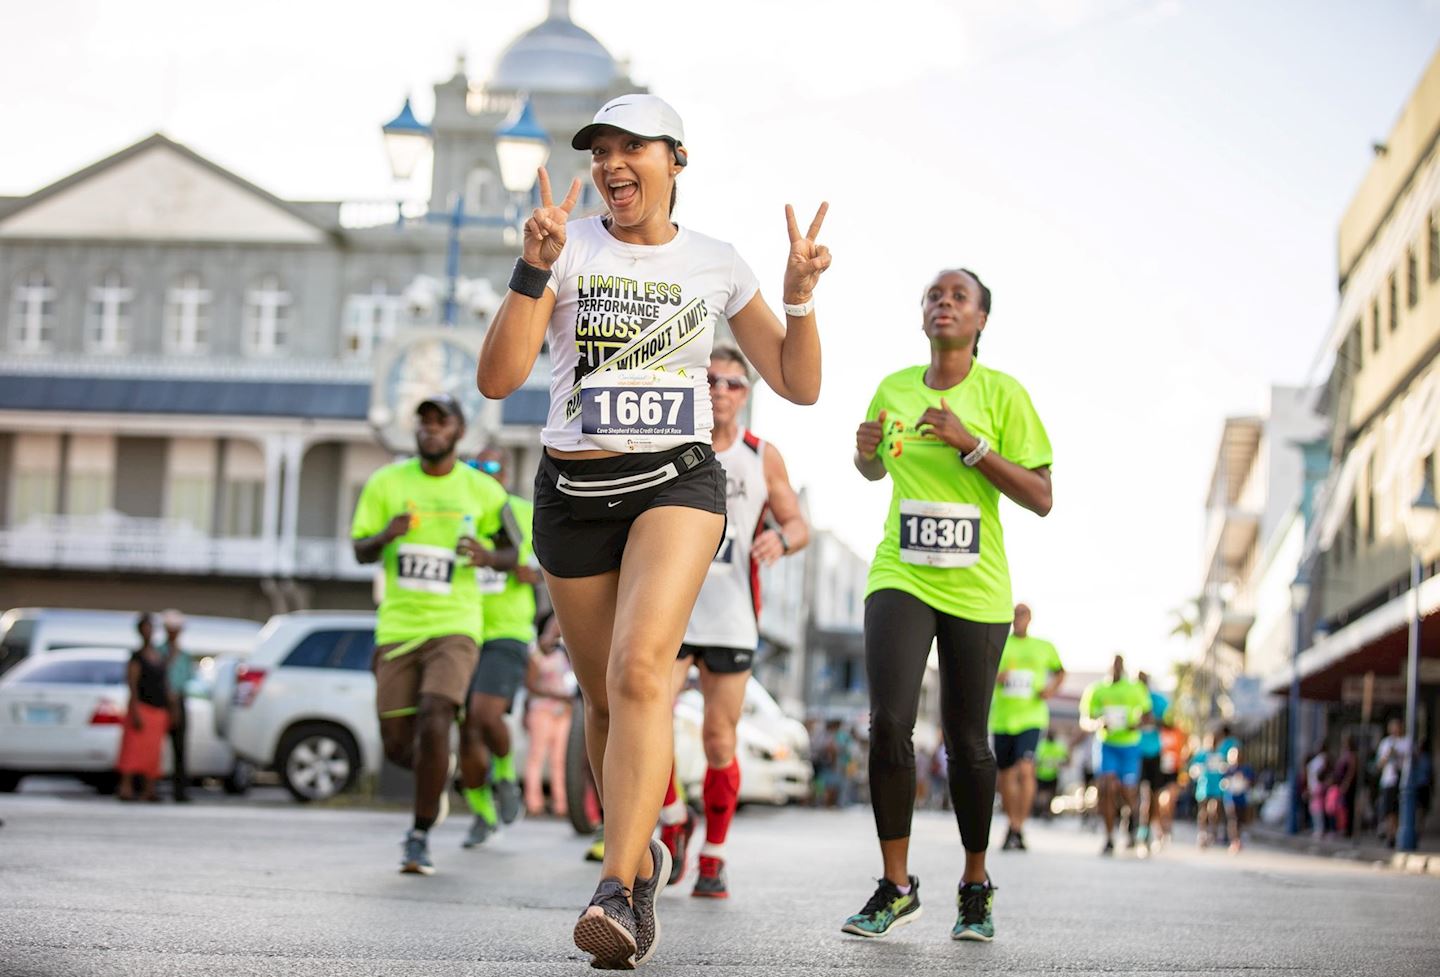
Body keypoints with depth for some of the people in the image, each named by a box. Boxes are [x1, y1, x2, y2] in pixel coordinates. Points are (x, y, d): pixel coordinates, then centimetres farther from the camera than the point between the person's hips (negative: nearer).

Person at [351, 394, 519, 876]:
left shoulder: (482, 490, 1)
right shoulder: (386, 482, 3)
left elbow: (511, 553, 12)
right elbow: (360, 550, 3)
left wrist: (489, 557, -12)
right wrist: (386, 535, -20)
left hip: (453, 627, -2)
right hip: (396, 628, 2)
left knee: (434, 724, -21)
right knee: (398, 745, 2)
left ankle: (420, 837, -6)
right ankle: (439, 771, 39)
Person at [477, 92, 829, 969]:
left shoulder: (716, 265, 5)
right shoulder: (569, 247, 1)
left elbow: (799, 385, 8)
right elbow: (498, 379, -10)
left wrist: (800, 295, -8)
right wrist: (534, 267, -21)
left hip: (678, 481, -2)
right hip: (574, 492, 2)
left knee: (640, 670, -25)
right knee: (606, 698, 10)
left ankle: (618, 893, -29)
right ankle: (643, 856, 35)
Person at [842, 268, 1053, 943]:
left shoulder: (1003, 394, -3)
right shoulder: (894, 389, 7)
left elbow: (1041, 499, -8)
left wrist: (970, 444, -18)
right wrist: (867, 449, 2)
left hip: (976, 586, -1)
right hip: (900, 576, 2)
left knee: (967, 741, 3)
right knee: (889, 721, -16)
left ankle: (976, 887, 23)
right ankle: (895, 887, -4)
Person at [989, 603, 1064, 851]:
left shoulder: (1044, 647, 7)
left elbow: (1060, 671, 23)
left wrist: (1052, 688, 2)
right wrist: (994, 678, -17)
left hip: (1031, 719, -2)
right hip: (1002, 720, 2)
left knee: (1025, 770, -21)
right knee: (1005, 776, 9)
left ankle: (1018, 830, -20)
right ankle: (1012, 824, 29)